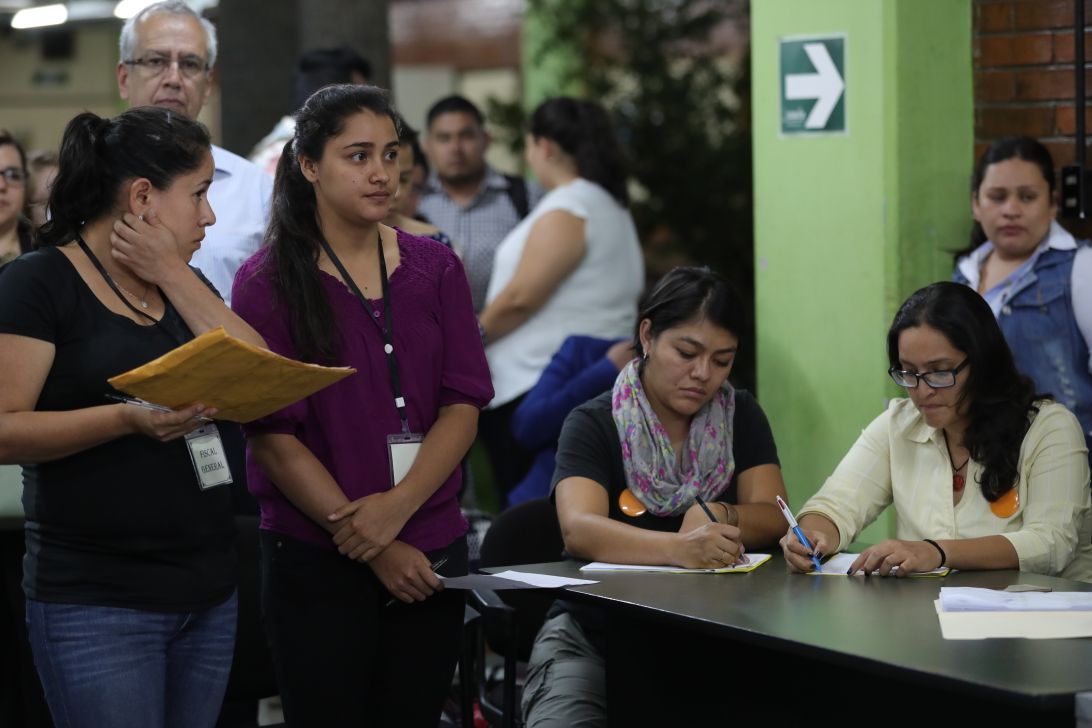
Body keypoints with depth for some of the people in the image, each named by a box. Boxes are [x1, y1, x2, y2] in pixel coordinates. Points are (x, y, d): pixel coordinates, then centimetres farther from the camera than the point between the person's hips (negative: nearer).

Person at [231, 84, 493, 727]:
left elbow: (463, 405, 2)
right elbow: (273, 437, -8)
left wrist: (397, 508, -14)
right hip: (317, 559, -3)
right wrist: (371, 546, -14)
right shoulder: (270, 281, -3)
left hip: (432, 550, 3)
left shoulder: (436, 268, 8)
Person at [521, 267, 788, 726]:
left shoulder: (740, 415, 8)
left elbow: (773, 519, 0)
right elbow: (579, 529, -20)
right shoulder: (593, 425, -3)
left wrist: (719, 517, -24)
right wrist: (681, 548, -38)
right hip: (595, 632, -2)